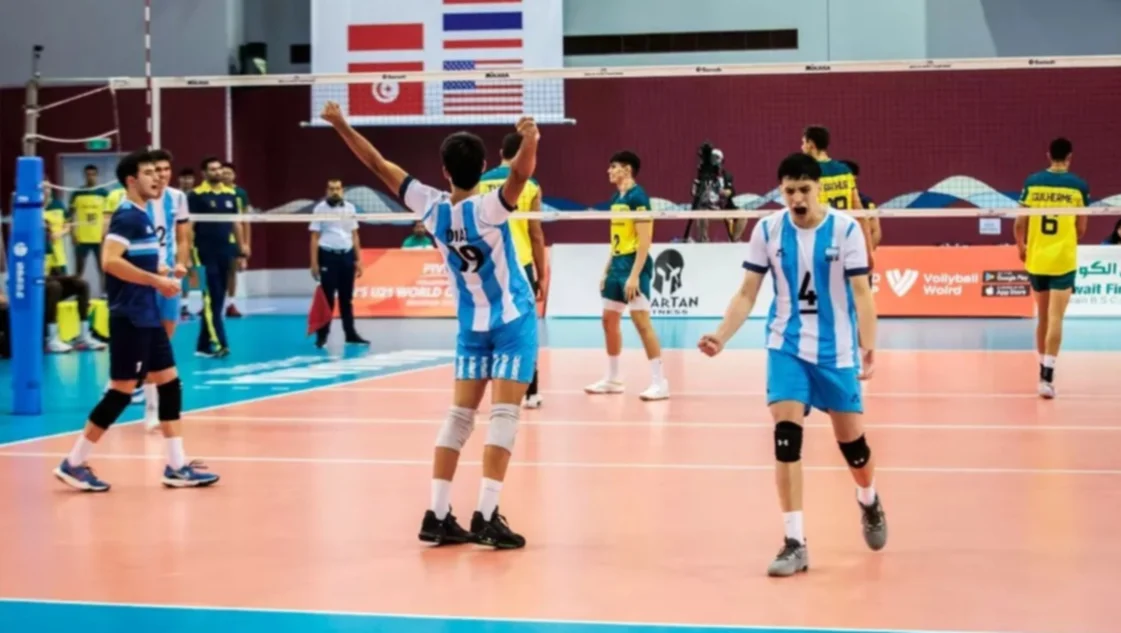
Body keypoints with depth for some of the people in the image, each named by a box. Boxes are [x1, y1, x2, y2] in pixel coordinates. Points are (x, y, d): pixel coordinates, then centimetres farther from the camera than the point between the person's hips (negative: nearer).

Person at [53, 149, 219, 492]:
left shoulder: (142, 216, 15)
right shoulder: (127, 216, -14)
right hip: (130, 318, -10)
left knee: (170, 383, 8)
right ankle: (74, 464, 4)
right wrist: (156, 280, -24)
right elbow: (110, 261, -27)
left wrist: (163, 272, 9)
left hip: (147, 317, 10)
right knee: (122, 391, -5)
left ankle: (177, 466, 11)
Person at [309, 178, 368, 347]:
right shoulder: (320, 209, -2)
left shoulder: (350, 208, 9)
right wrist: (314, 263, -8)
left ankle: (350, 333, 15)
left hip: (347, 256, 4)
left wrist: (358, 259, 8)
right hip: (328, 256, -4)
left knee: (347, 298, 9)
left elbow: (355, 235, 13)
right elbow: (315, 238, -3)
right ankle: (322, 335, 3)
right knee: (327, 298, -3)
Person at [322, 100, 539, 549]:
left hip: (471, 324, 5)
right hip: (513, 320, -4)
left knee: (460, 415, 8)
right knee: (504, 414, -6)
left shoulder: (432, 208, -8)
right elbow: (520, 174, -40)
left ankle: (437, 515, 6)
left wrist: (341, 125, 5)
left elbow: (379, 165, -2)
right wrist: (530, 140, -59)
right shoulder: (487, 208, -19)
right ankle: (486, 517, -13)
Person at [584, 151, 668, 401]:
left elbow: (645, 239, -18)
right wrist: (607, 271, 19)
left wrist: (634, 275, -23)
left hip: (634, 266, -10)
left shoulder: (637, 197, -13)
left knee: (641, 321, -12)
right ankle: (612, 379, 23)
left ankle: (660, 382, -10)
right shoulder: (616, 198, 14)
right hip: (617, 264, 10)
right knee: (609, 321, 13)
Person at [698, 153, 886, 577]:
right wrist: (721, 336, -16)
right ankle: (795, 543, -9)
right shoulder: (768, 230, -5)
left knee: (851, 439, 10)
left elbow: (861, 293, -8)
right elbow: (747, 294, -1)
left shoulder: (845, 229, -10)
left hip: (837, 352, -1)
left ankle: (869, 502, 44)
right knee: (786, 436, -14)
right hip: (787, 348, 1)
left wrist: (869, 347, -18)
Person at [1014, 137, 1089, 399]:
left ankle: (1044, 370, 27)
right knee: (1055, 320, -6)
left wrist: (1022, 248, 19)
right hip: (1063, 261, -3)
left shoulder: (1032, 182, 1)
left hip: (1036, 259, 3)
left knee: (1042, 317, 17)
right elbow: (1081, 229, -1)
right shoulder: (1079, 186, -4)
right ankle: (1047, 377, -16)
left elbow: (1019, 224, 0)